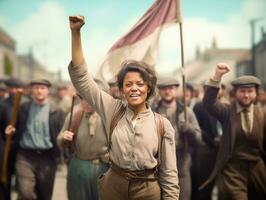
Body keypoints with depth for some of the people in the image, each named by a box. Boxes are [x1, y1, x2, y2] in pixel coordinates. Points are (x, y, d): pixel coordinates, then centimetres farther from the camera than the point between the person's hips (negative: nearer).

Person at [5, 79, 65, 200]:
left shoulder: (57, 112, 3)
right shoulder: (23, 108, 7)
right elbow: (16, 131, 15)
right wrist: (10, 132, -6)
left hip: (47, 158, 0)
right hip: (25, 156, 0)